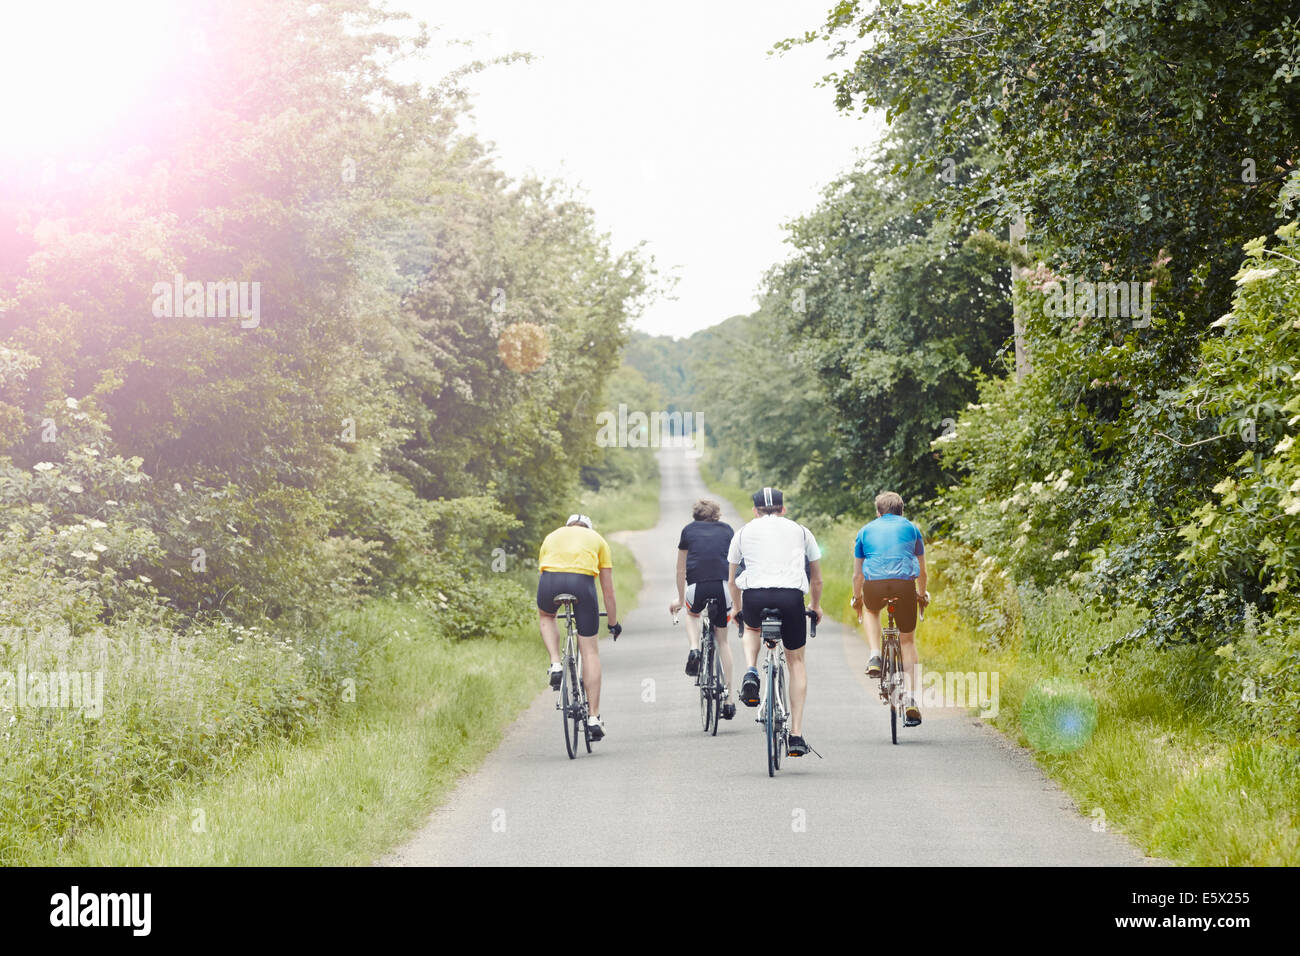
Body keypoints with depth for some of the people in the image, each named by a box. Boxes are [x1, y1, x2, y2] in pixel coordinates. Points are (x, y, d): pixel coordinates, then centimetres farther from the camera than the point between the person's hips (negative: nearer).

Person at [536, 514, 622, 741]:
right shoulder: (597, 540, 30)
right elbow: (608, 591, 31)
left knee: (545, 616, 38)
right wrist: (613, 623, 43)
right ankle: (594, 718, 9)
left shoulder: (552, 537, 35)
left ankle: (555, 665, 16)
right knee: (590, 651, 10)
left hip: (551, 579, 1)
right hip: (582, 582, -1)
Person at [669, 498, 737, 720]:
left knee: (691, 613, 35)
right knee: (722, 639, 18)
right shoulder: (727, 529, 22)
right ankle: (728, 699, 15)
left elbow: (680, 570, 25)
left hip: (697, 587, -1)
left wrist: (680, 599, 38)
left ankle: (694, 649, 5)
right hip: (724, 586, 1)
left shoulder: (689, 530, 20)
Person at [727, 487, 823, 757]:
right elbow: (817, 579, 30)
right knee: (796, 660, 17)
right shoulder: (800, 531, 23)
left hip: (754, 596, 0)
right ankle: (796, 734, 8)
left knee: (752, 628, 36)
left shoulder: (744, 532, 22)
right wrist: (816, 607, 47)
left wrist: (738, 610, 44)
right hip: (791, 597, 0)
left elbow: (732, 581, 27)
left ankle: (751, 672, 7)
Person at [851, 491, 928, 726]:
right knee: (908, 640, 13)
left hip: (874, 584, 0)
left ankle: (875, 656, 13)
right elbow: (922, 570, 29)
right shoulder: (911, 528, 22)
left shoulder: (866, 530, 22)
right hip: (905, 584, 0)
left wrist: (857, 598, 41)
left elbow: (857, 572, 26)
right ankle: (910, 698, 1)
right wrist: (922, 594, 45)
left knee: (871, 611, 36)